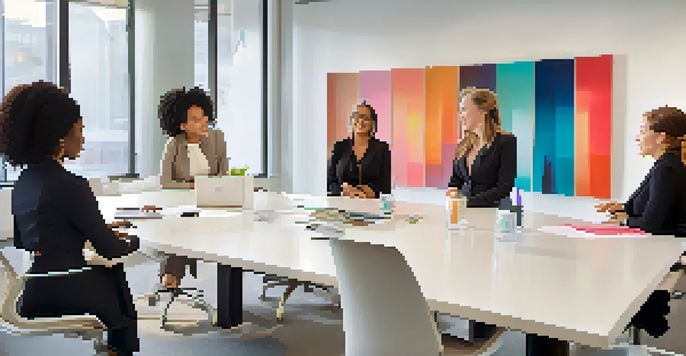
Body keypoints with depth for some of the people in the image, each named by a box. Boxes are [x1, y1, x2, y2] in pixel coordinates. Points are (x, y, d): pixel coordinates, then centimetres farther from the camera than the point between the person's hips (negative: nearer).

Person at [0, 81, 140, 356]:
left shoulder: (23, 183, 4)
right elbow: (110, 249, -16)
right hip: (66, 298, -7)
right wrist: (131, 242, 7)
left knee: (113, 275, 27)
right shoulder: (71, 186, -21)